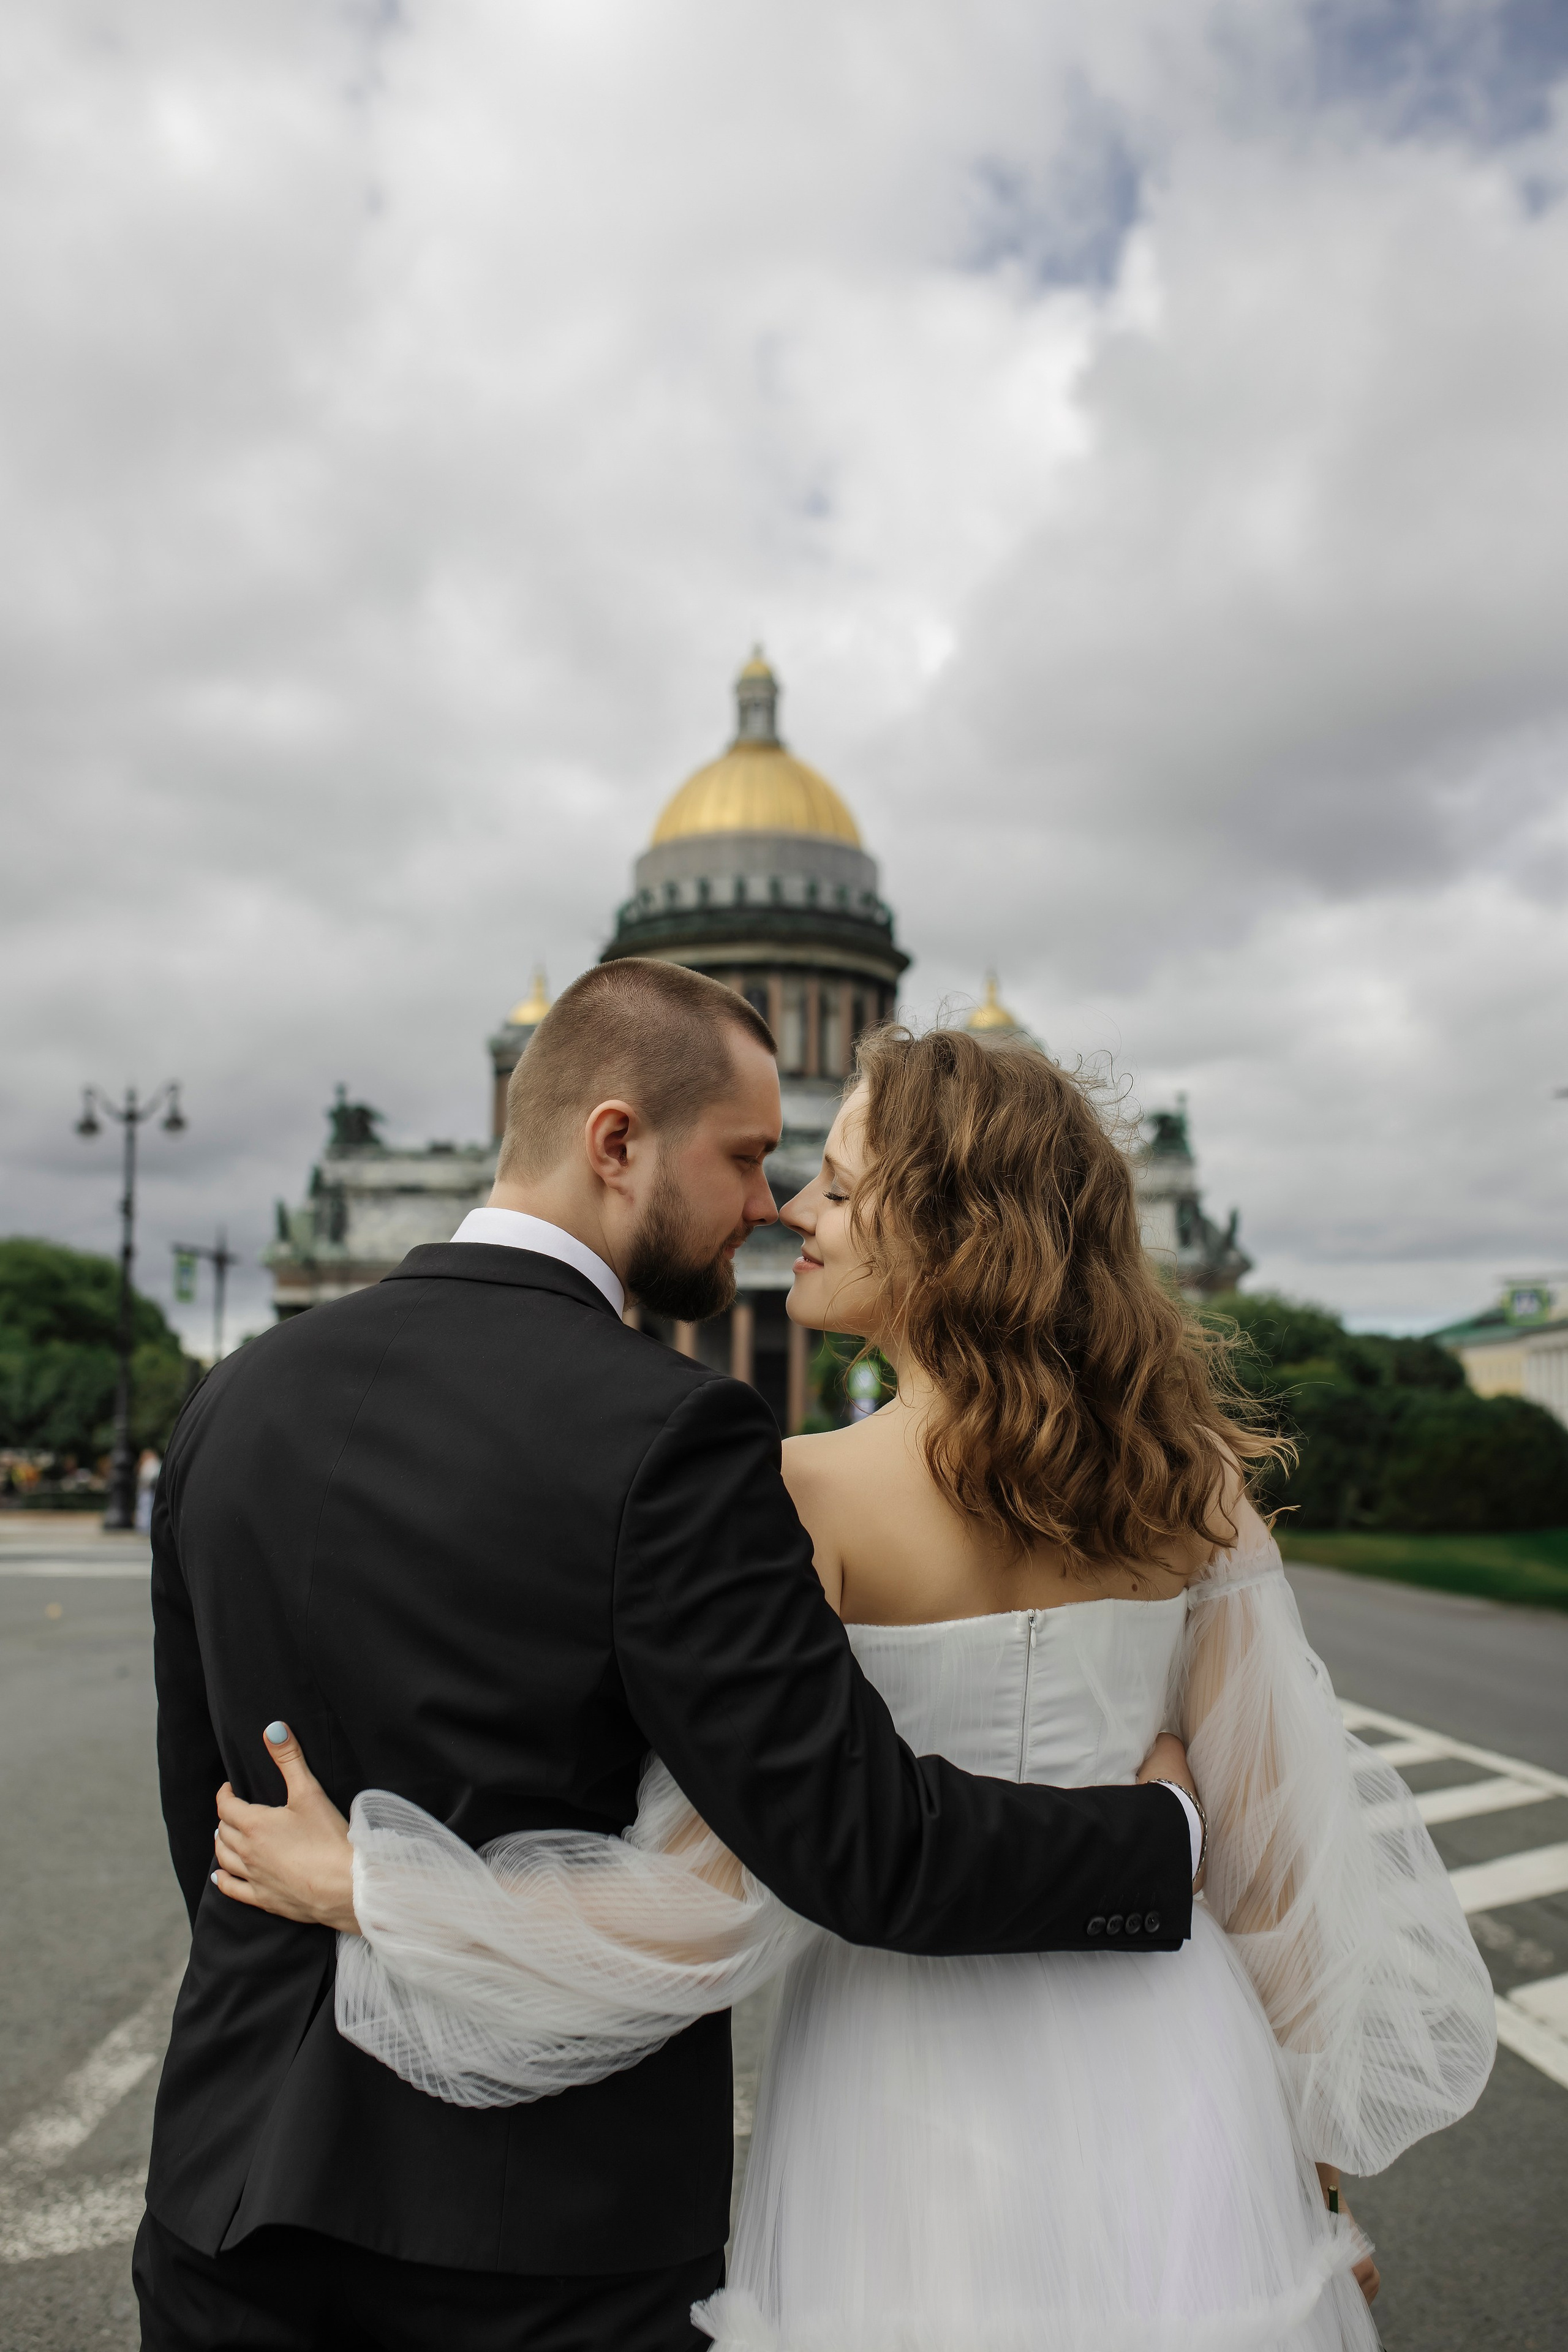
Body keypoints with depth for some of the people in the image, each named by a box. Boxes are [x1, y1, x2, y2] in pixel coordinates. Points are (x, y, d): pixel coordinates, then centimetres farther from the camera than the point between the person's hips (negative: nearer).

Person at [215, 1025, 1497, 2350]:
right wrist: (1315, 2162, 12)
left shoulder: (812, 1497, -19)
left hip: (922, 2093, -3)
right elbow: (1279, 1832, -1)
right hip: (1171, 2086, 4)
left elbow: (717, 1887, -19)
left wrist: (358, 1884, -11)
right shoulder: (1187, 1475, -6)